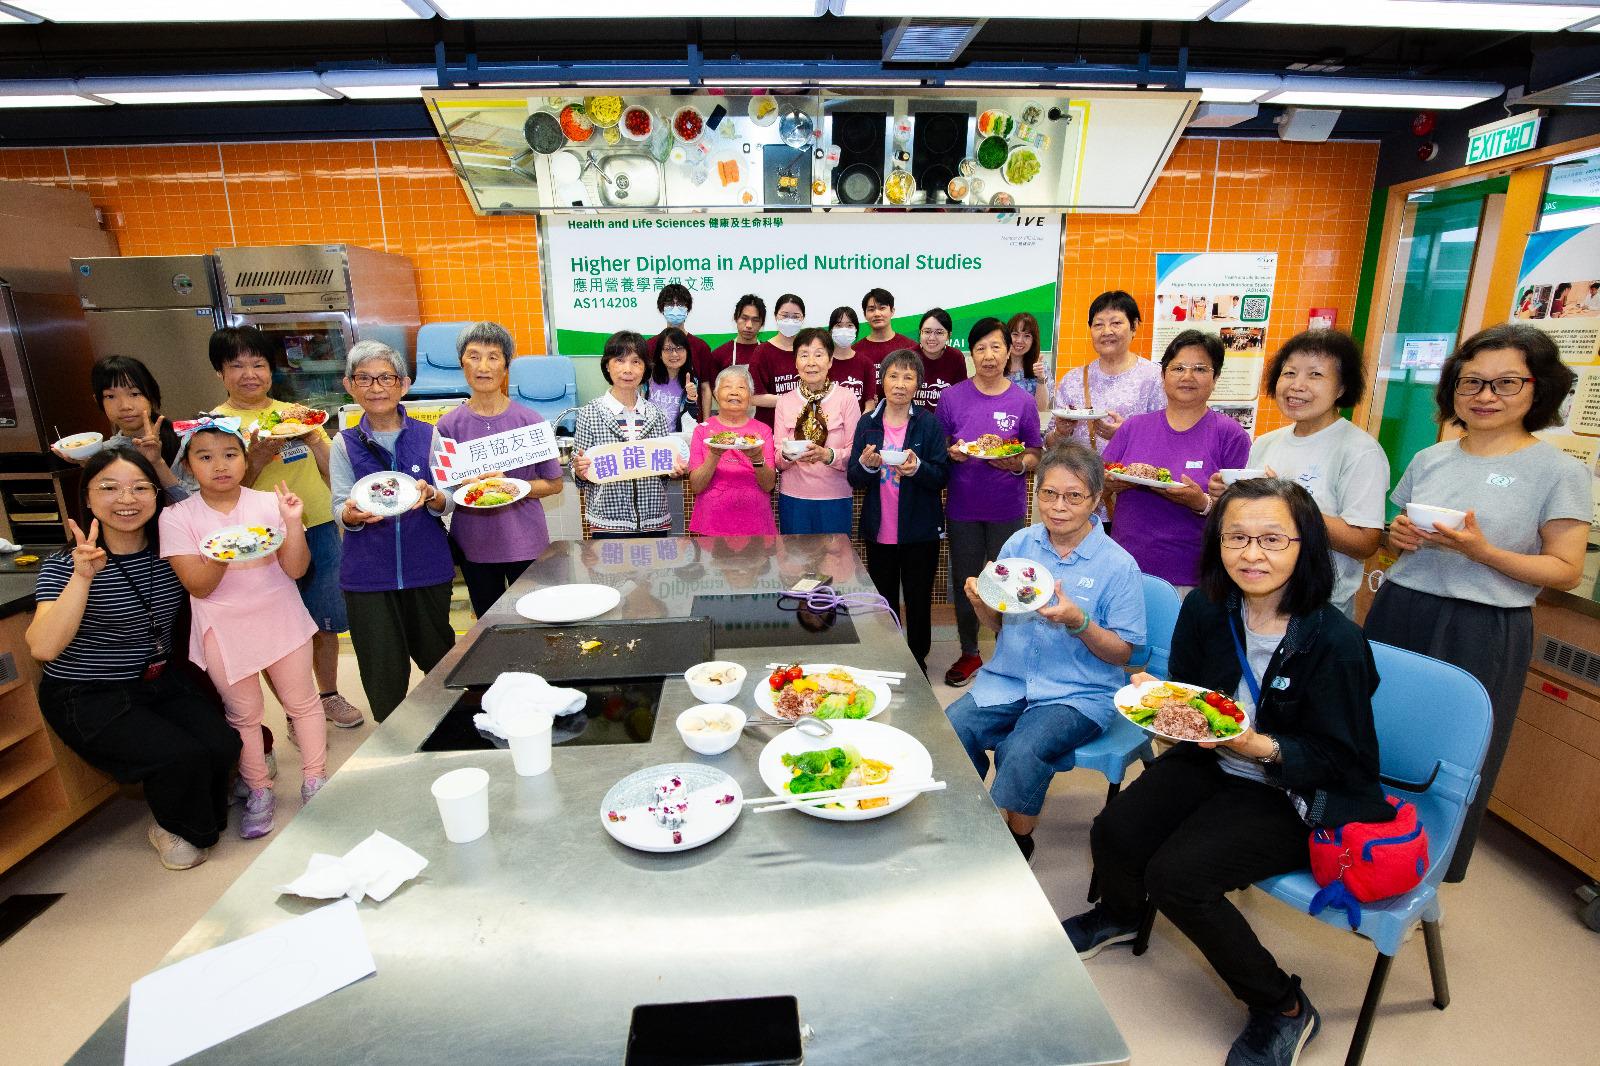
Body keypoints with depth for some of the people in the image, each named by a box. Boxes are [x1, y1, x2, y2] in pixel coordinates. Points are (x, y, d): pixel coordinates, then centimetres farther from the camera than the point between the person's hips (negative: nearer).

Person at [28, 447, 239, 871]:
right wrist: (83, 576, -37)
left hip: (162, 681, 4)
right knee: (183, 756, -22)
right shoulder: (65, 565, -15)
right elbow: (43, 648, -28)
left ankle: (202, 821, 17)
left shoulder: (169, 551, -3)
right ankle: (172, 830, 12)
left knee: (223, 744, -16)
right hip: (89, 697, -4)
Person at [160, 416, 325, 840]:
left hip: (280, 618, 0)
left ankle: (315, 779, 26)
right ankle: (259, 791, 28)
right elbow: (198, 586, -10)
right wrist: (221, 554, -28)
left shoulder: (269, 503, -6)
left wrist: (292, 522, -23)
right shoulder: (177, 518, -6)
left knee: (302, 701, 9)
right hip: (224, 629, 0)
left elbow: (296, 569, -10)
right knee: (244, 714, 11)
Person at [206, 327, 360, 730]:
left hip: (318, 530, 3)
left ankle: (329, 696, 32)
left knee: (325, 622, 13)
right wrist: (257, 458, -19)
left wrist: (312, 437, -9)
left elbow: (332, 471, 7)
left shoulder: (294, 413, 9)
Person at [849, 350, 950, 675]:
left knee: (919, 599, 10)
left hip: (920, 529, -2)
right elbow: (853, 478, 1)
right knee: (883, 599, 13)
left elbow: (942, 476, -7)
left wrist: (917, 468, -26)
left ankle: (918, 659, 28)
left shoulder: (929, 423, -4)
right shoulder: (867, 423, 2)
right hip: (879, 529, 2)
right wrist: (866, 465, -20)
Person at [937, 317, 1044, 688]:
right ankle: (969, 653, 30)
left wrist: (1018, 463, -17)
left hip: (1008, 508, -1)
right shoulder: (952, 397, 0)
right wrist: (953, 454, -16)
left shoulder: (1023, 402, -1)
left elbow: (1035, 456, 4)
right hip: (963, 507, 1)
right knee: (964, 582, 11)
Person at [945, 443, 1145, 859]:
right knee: (949, 729, -21)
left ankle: (1017, 841, 1)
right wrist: (981, 603, -12)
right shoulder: (1019, 544, 4)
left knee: (1023, 751, -30)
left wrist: (1077, 620, -22)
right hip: (1008, 680, 4)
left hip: (1079, 694, -3)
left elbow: (1121, 653, -4)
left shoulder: (1118, 566, -7)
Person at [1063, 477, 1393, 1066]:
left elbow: (1340, 758, -14)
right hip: (1210, 762, 5)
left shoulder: (1336, 642, -22)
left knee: (1175, 874, -23)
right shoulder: (1205, 609, -7)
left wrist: (1262, 747, -30)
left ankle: (1283, 1010, 6)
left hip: (1290, 792, -5)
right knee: (1114, 833, -15)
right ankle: (1119, 913, 24)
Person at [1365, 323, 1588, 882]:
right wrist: (1399, 537, -5)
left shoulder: (1559, 471, -5)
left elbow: (1566, 570, -6)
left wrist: (1483, 551, -20)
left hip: (1481, 634, -4)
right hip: (1400, 615, 4)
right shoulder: (1430, 459, 8)